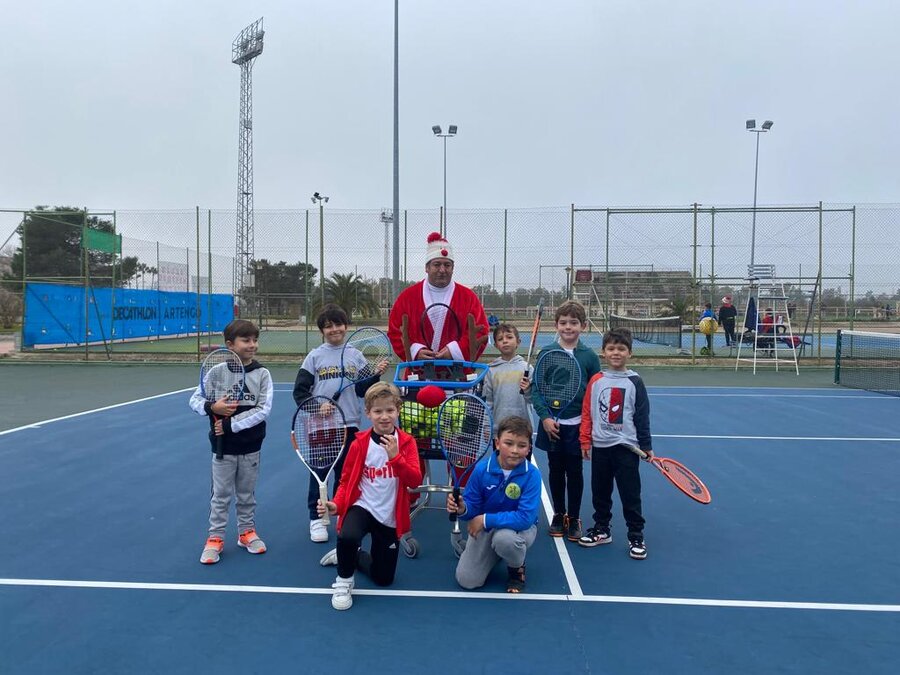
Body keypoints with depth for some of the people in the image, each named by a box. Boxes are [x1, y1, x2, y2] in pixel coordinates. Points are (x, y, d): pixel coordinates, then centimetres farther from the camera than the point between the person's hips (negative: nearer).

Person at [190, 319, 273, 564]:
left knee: (247, 494, 16)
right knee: (221, 495, 10)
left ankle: (247, 531, 32)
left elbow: (263, 410, -14)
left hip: (250, 447, 1)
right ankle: (215, 538, 22)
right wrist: (212, 407, -22)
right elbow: (194, 400, -1)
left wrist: (231, 425, -19)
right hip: (223, 446, -1)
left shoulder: (262, 374, -7)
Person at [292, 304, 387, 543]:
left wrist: (376, 375, -9)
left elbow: (362, 390, 7)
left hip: (348, 424, 2)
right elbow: (300, 391, 0)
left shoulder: (355, 355, 5)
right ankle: (316, 518, 16)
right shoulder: (315, 357, 0)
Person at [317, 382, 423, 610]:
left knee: (383, 579, 11)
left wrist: (395, 457, -33)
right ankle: (344, 580, -4)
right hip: (362, 507, -1)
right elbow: (346, 480, 1)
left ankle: (350, 556, 40)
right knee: (347, 537, -36)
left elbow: (415, 481, -19)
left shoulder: (407, 442, -8)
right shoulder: (359, 443, -7)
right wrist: (337, 505, -18)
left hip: (390, 517, 2)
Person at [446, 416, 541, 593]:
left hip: (521, 527, -3)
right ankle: (494, 553, 28)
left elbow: (525, 518, -29)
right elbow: (473, 506, -7)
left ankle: (517, 568, -1)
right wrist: (462, 509, -32)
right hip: (485, 527, 3)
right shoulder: (481, 468, -16)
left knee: (504, 538, -39)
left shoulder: (532, 474, -24)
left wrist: (486, 519, -27)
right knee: (466, 580, -4)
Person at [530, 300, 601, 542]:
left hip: (577, 426, 0)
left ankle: (574, 518, 25)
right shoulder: (546, 353, -3)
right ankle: (558, 515, 29)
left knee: (575, 472, 9)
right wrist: (544, 416, -12)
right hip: (552, 424, 1)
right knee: (556, 471, 12)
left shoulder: (589, 356, -2)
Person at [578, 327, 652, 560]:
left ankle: (636, 537, 16)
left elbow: (642, 417, -2)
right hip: (600, 446, 3)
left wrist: (647, 445, -1)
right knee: (600, 492, 14)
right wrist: (585, 441, 3)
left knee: (630, 495, 3)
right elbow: (587, 412, 5)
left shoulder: (634, 382, -4)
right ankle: (601, 529, 30)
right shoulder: (596, 380, 1)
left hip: (626, 447, -3)